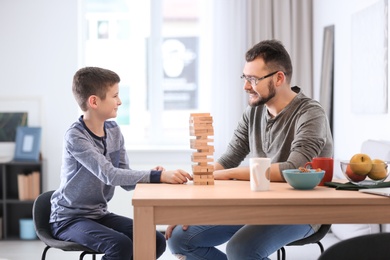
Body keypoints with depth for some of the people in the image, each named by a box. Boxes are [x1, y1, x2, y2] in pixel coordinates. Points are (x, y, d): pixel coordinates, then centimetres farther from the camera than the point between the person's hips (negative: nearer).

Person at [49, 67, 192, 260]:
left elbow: (126, 179, 3)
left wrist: (151, 176, -18)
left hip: (100, 214, 7)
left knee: (156, 241, -8)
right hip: (69, 219, -7)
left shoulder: (114, 131, 4)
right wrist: (157, 176, -33)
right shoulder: (75, 137, -20)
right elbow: (110, 175, -30)